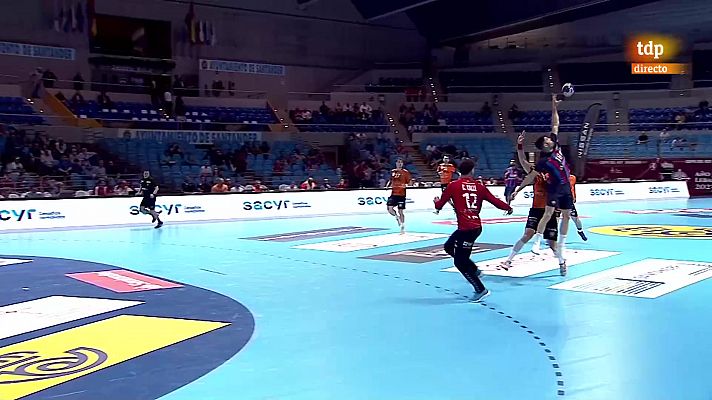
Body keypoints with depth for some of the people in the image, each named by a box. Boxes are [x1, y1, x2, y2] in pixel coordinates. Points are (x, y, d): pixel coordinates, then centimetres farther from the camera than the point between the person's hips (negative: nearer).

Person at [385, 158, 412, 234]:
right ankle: (397, 217, 20)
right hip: (393, 193, 4)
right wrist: (387, 186, 4)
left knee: (400, 211, -2)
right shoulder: (392, 172, 11)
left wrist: (406, 185, -22)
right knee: (390, 209, -11)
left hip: (401, 194, -4)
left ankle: (403, 227, 10)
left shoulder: (405, 172, -2)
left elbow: (410, 182, -3)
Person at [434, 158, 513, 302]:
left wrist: (436, 201, 25)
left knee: (459, 262, 5)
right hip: (477, 226, 6)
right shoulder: (479, 187, 5)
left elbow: (438, 206, 1)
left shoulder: (453, 186, -5)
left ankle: (481, 290, 8)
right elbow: (496, 202, 4)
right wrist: (508, 208, 24)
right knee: (449, 247, 25)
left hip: (466, 229, -6)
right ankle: (474, 270, 25)